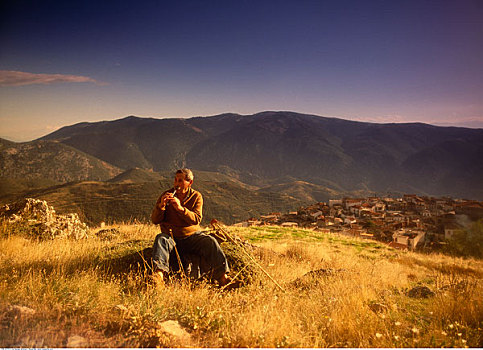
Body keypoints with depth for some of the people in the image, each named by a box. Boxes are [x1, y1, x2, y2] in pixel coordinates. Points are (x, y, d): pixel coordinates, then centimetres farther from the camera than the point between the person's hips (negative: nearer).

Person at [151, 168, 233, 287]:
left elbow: (197, 219, -12)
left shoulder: (196, 196, 3)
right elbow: (154, 220, -1)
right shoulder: (166, 195, 4)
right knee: (160, 238, -31)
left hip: (192, 236, 0)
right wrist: (161, 205, -21)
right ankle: (159, 273, -51)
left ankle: (222, 277, -31)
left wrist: (180, 208, -26)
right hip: (171, 236, 0)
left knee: (210, 241, -25)